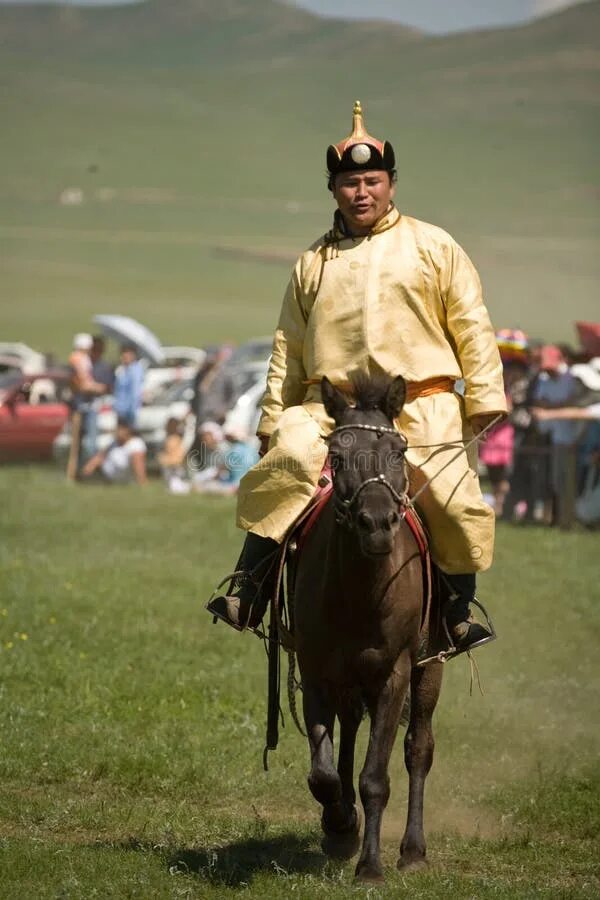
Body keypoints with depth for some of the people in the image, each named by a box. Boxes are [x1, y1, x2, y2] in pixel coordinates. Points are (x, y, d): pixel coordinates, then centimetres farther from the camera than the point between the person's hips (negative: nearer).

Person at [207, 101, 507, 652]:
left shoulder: (433, 248, 11)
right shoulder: (314, 264, 18)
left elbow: (471, 326, 8)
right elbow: (288, 348, 20)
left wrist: (483, 397, -1)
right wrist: (273, 420, 13)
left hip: (421, 404, -1)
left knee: (454, 496, -17)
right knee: (286, 458, -25)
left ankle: (461, 607, 4)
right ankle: (250, 590, -22)